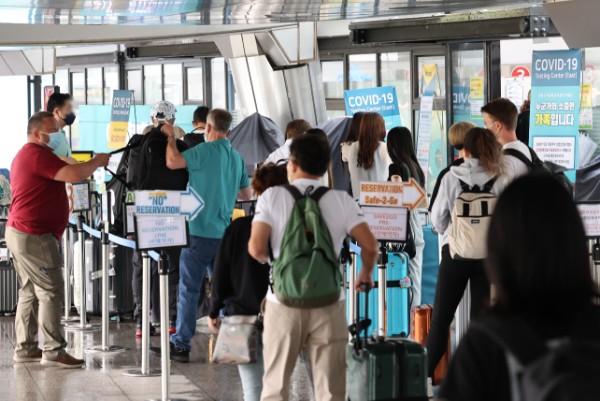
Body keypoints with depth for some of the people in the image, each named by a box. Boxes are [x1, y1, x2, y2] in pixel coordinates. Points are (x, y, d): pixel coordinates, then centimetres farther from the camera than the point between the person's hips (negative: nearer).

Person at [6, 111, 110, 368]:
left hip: (20, 233, 11)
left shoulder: (26, 155, 20)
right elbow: (73, 175, -25)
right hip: (34, 235, -11)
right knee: (51, 292, -9)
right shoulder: (38, 154, -15)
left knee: (30, 292, 12)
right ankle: (53, 352, -9)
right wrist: (97, 162, -10)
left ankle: (25, 348, 14)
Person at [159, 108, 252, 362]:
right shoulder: (237, 157, 10)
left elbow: (173, 162, -20)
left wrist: (171, 136, -3)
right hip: (224, 234, 6)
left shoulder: (206, 151, -11)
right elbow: (247, 194, 20)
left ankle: (181, 345, 0)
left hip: (200, 232, -6)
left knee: (189, 289, -1)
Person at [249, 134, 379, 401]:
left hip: (284, 302, 0)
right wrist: (366, 274, 17)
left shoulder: (272, 196, -2)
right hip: (328, 303, 1)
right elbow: (370, 246, -3)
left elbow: (256, 249, -9)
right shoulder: (341, 201, 2)